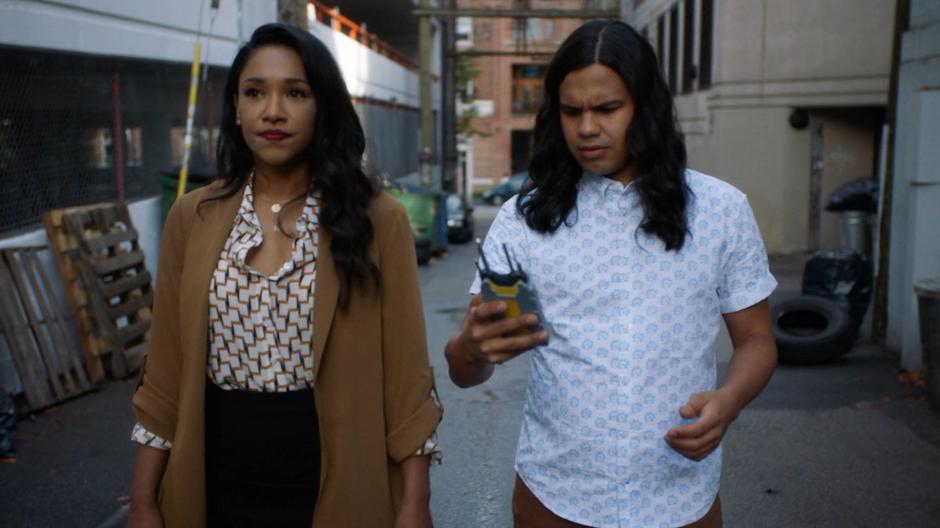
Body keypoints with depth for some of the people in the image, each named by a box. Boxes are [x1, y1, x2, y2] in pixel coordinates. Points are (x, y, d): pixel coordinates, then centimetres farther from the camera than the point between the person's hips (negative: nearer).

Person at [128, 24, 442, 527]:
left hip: (336, 487, -2)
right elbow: (166, 372, 2)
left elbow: (403, 371, -6)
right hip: (219, 485, 2)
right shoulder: (192, 218, -1)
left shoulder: (376, 218, -7)